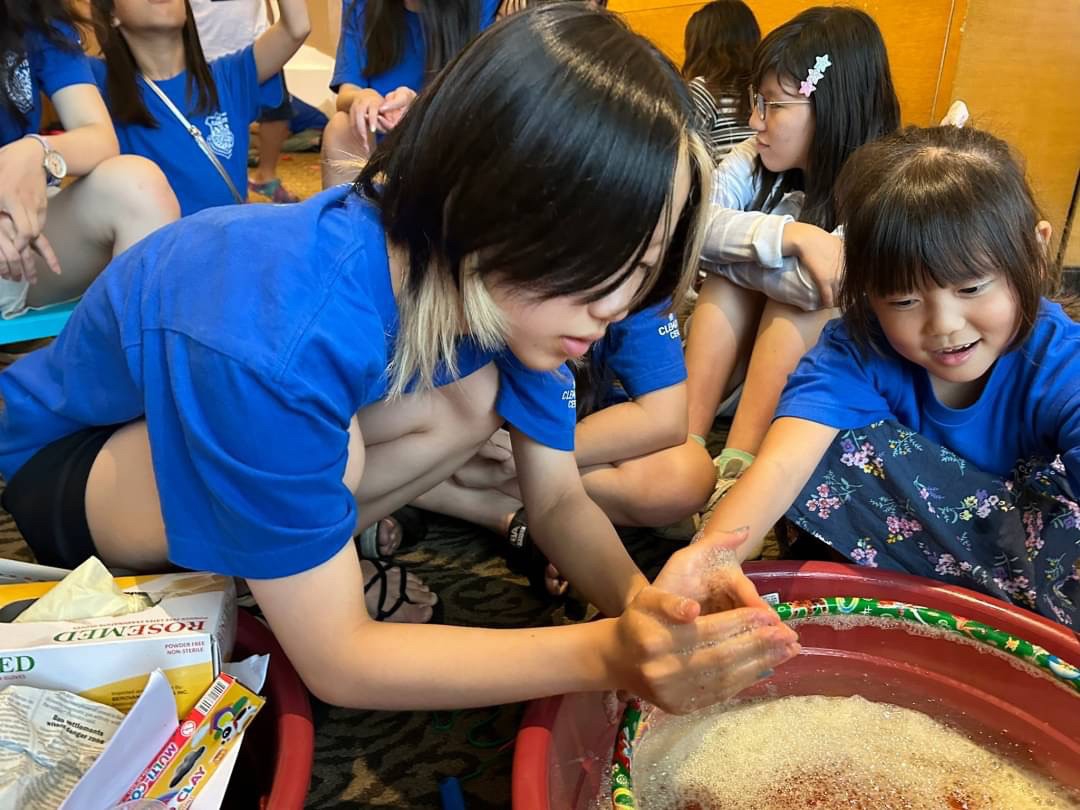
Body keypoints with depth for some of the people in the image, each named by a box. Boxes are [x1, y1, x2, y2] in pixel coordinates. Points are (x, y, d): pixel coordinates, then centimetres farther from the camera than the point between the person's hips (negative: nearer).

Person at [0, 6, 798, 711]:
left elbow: (560, 499, -14)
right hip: (67, 462, -4)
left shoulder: (502, 282, -23)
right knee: (333, 449, -35)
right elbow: (336, 660, -34)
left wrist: (643, 601, -35)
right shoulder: (273, 342, -43)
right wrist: (606, 655, -43)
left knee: (473, 398, -19)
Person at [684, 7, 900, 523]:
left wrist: (726, 248, -24)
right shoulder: (755, 160, -9)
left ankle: (738, 463, -34)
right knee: (732, 278, -22)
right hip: (741, 348, 4)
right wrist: (791, 236, -38)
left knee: (804, 289, -30)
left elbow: (817, 284, -36)